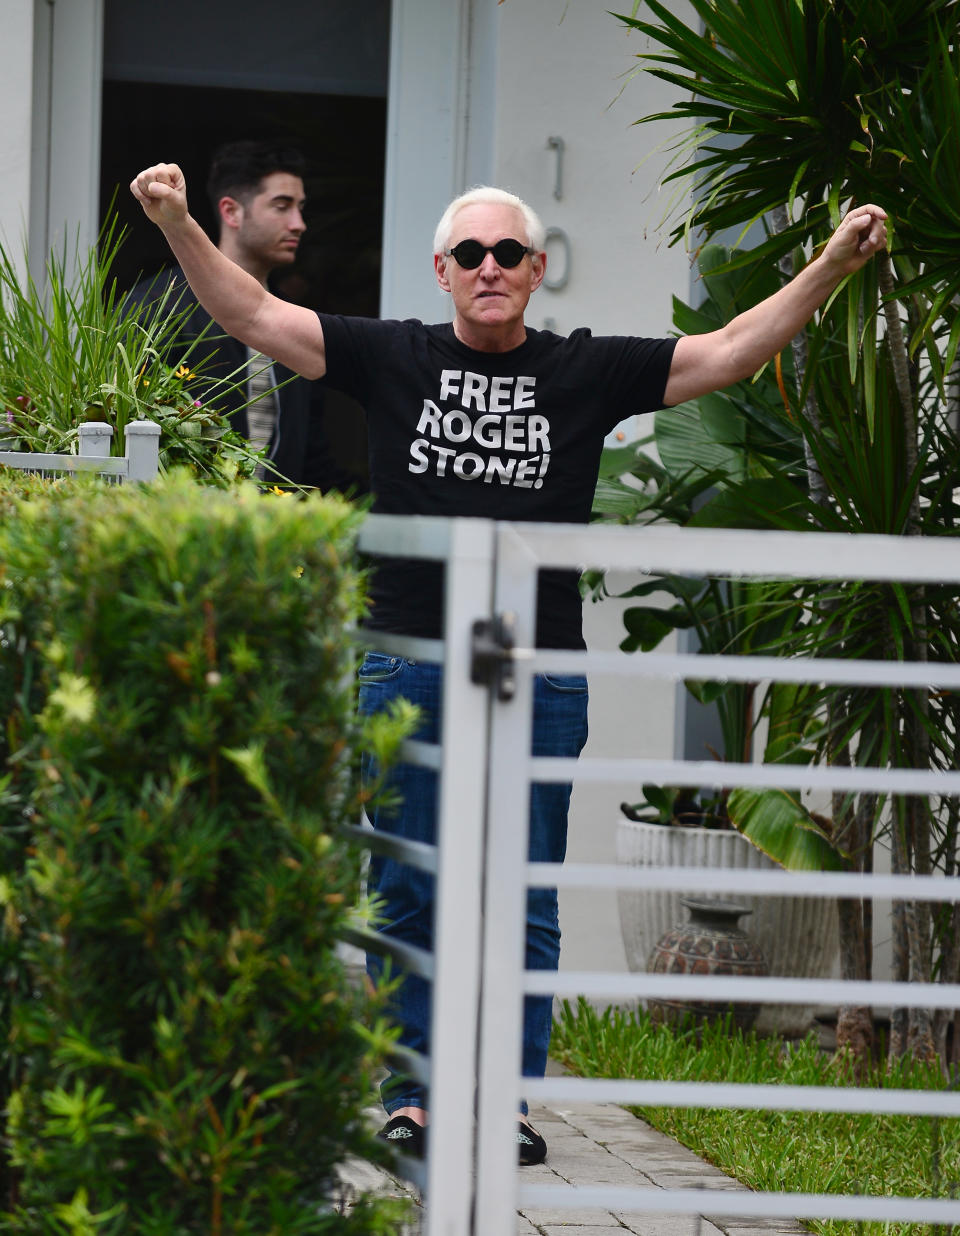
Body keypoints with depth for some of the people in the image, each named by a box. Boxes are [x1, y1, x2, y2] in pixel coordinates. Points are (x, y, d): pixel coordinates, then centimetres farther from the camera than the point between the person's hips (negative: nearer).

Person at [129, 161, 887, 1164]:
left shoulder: (588, 373, 7)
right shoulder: (393, 358, 7)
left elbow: (727, 354, 5)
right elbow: (254, 317, 5)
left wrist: (833, 266, -4)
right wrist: (178, 227, -7)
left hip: (540, 674, 0)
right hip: (409, 667, 0)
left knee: (524, 901, 3)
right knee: (406, 894, 4)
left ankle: (510, 1102, 11)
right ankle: (410, 1098, 13)